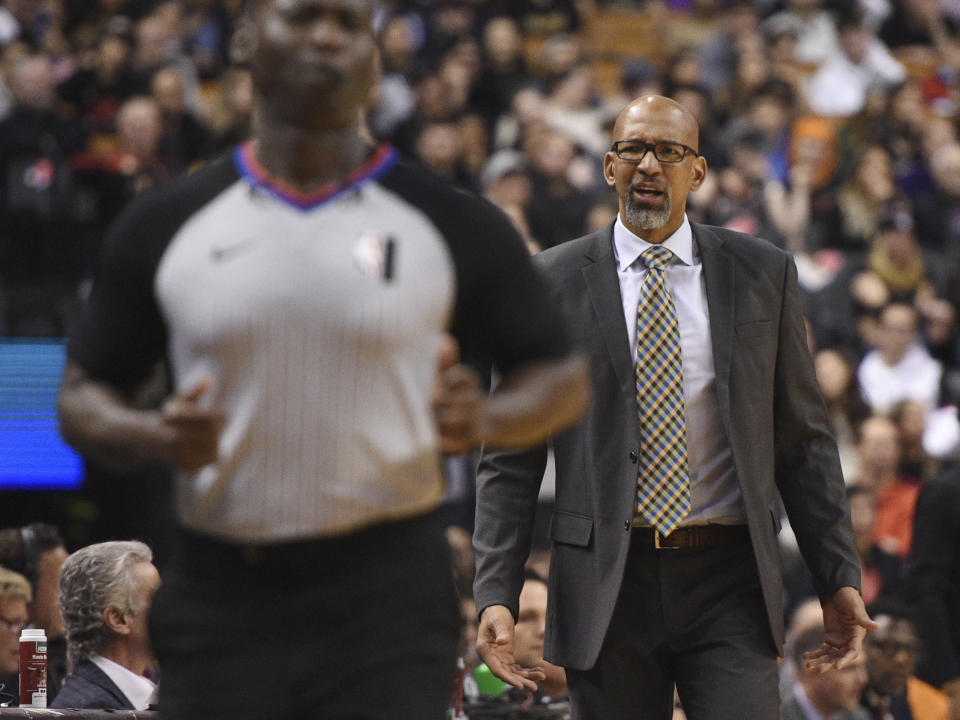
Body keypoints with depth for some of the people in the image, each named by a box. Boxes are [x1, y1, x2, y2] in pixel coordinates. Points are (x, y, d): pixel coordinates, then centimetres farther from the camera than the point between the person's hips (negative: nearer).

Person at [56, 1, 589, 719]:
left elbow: (563, 375, 10)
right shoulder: (165, 226, 6)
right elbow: (82, 397, 11)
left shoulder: (452, 224, 3)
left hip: (388, 601, -2)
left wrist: (485, 420, -12)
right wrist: (154, 436, -11)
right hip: (219, 599, 2)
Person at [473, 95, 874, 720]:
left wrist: (840, 577, 4)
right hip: (606, 587, 0)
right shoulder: (553, 282, 5)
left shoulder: (763, 274, 8)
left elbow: (804, 439, 10)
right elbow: (511, 457, 4)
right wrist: (496, 593, -6)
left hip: (729, 581, 0)